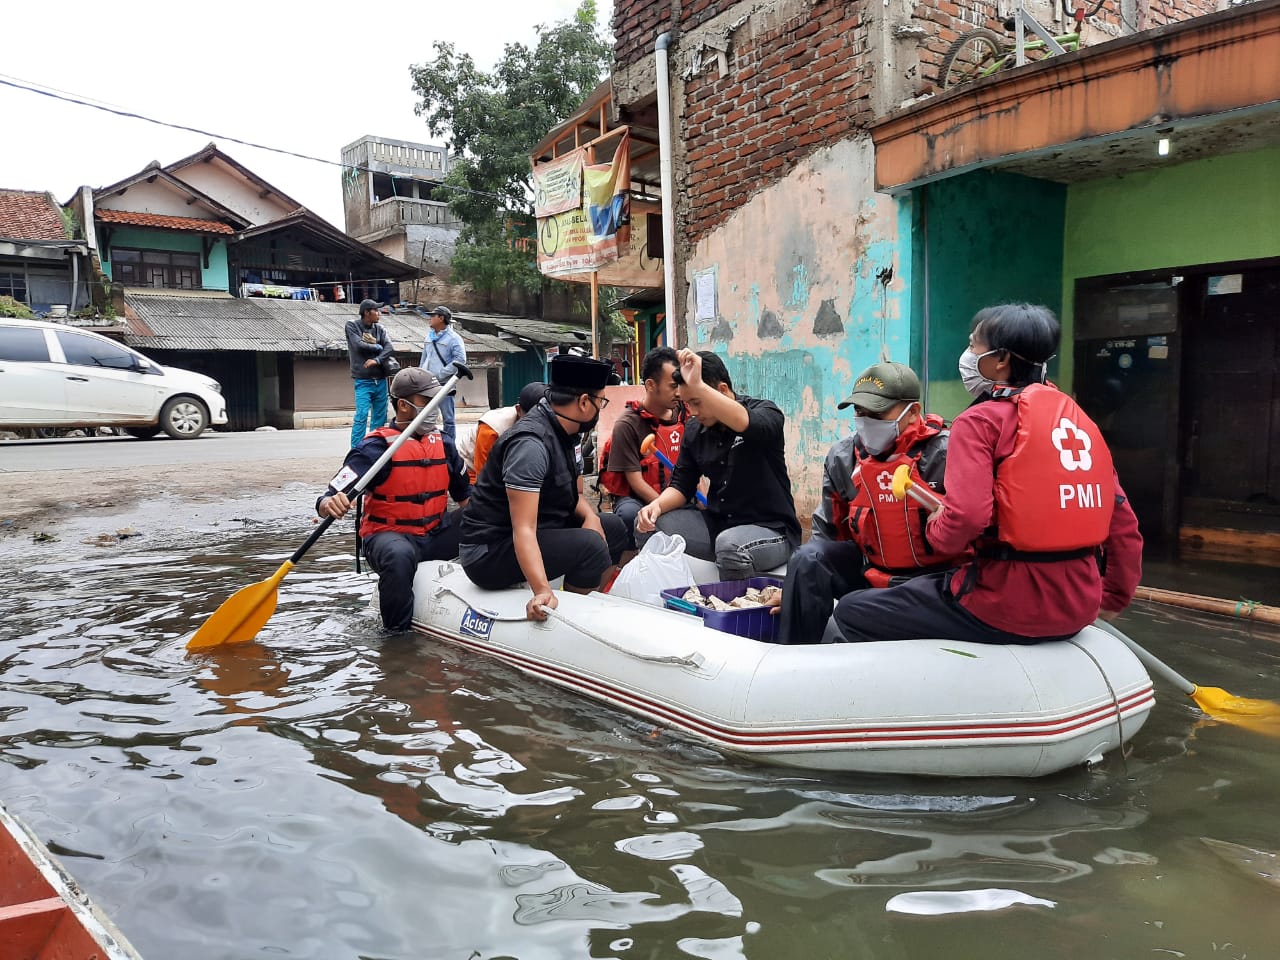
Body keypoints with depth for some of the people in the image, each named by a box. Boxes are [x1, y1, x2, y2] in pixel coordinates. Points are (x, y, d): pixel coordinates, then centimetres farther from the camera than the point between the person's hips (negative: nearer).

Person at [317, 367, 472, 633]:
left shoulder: (443, 443, 8)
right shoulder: (376, 447, -12)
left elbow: (465, 494, 20)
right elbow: (332, 497, -19)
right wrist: (329, 505, -43)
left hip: (436, 533, 6)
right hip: (389, 534, -6)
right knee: (399, 555, -40)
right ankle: (397, 632, -20)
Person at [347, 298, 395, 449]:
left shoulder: (380, 328, 11)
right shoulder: (352, 325, 2)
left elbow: (389, 348, -2)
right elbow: (359, 345, -12)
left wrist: (377, 360, -18)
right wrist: (378, 347, 0)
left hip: (380, 380, 4)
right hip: (363, 380, -4)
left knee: (380, 416, 6)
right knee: (361, 416, -12)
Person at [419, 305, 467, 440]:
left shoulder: (453, 338, -8)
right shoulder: (430, 336, 15)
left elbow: (460, 359, -17)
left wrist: (440, 374, -18)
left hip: (444, 384, -7)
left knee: (448, 418, 0)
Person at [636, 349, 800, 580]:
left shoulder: (765, 413, -11)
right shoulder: (694, 430, 6)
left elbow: (744, 423, -36)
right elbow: (682, 484, 8)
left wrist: (698, 386, -46)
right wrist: (658, 504, -13)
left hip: (771, 529, -6)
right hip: (717, 524, 6)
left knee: (729, 544, -37)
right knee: (648, 526, -10)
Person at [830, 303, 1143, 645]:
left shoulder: (982, 420, -9)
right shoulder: (1081, 420, 11)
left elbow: (965, 518, -23)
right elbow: (1124, 524, 12)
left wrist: (935, 528, 0)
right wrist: (1112, 599, 24)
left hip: (1006, 606, -8)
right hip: (1077, 609, 8)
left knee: (851, 612, 5)